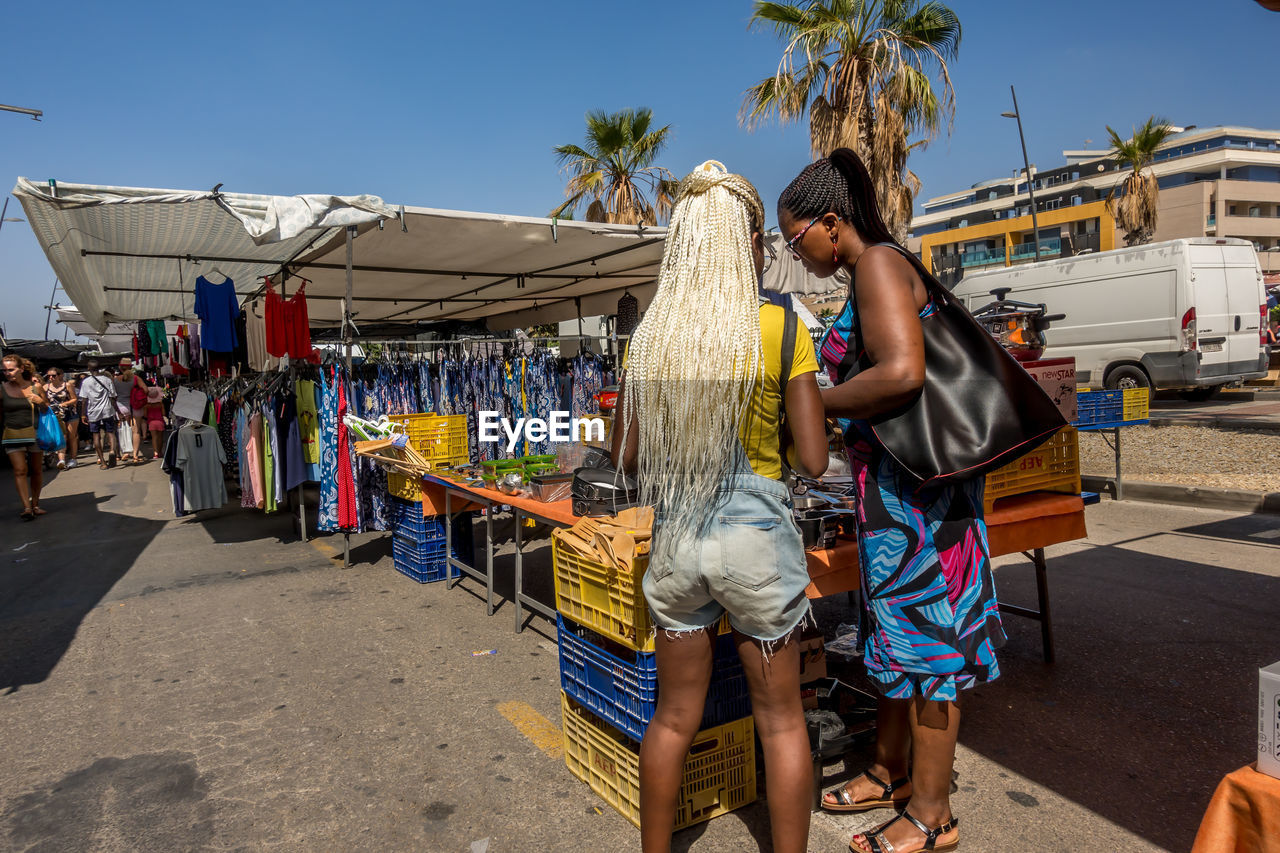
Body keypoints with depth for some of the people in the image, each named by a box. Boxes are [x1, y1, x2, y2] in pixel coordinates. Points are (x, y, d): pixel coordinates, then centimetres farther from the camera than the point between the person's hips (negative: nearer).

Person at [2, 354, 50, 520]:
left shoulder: (35, 386, 1)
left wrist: (41, 402, -9)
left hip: (34, 432, 1)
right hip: (12, 435, -1)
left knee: (37, 470, 7)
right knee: (20, 470, -9)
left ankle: (35, 504, 20)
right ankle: (26, 507, -10)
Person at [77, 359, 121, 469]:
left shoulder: (85, 382, -2)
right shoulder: (107, 380, 0)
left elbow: (84, 400, -2)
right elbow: (112, 398, 0)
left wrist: (84, 414, 6)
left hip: (93, 412, 0)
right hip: (107, 411, 1)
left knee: (96, 435, 6)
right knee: (110, 433, 7)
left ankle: (102, 461, 6)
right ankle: (112, 450, -23)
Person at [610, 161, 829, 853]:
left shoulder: (649, 335, -1)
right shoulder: (780, 327, -10)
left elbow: (626, 457, 3)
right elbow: (812, 460, -9)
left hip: (674, 537, 4)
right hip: (756, 535, -3)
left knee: (674, 716, 20)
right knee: (780, 719, 16)